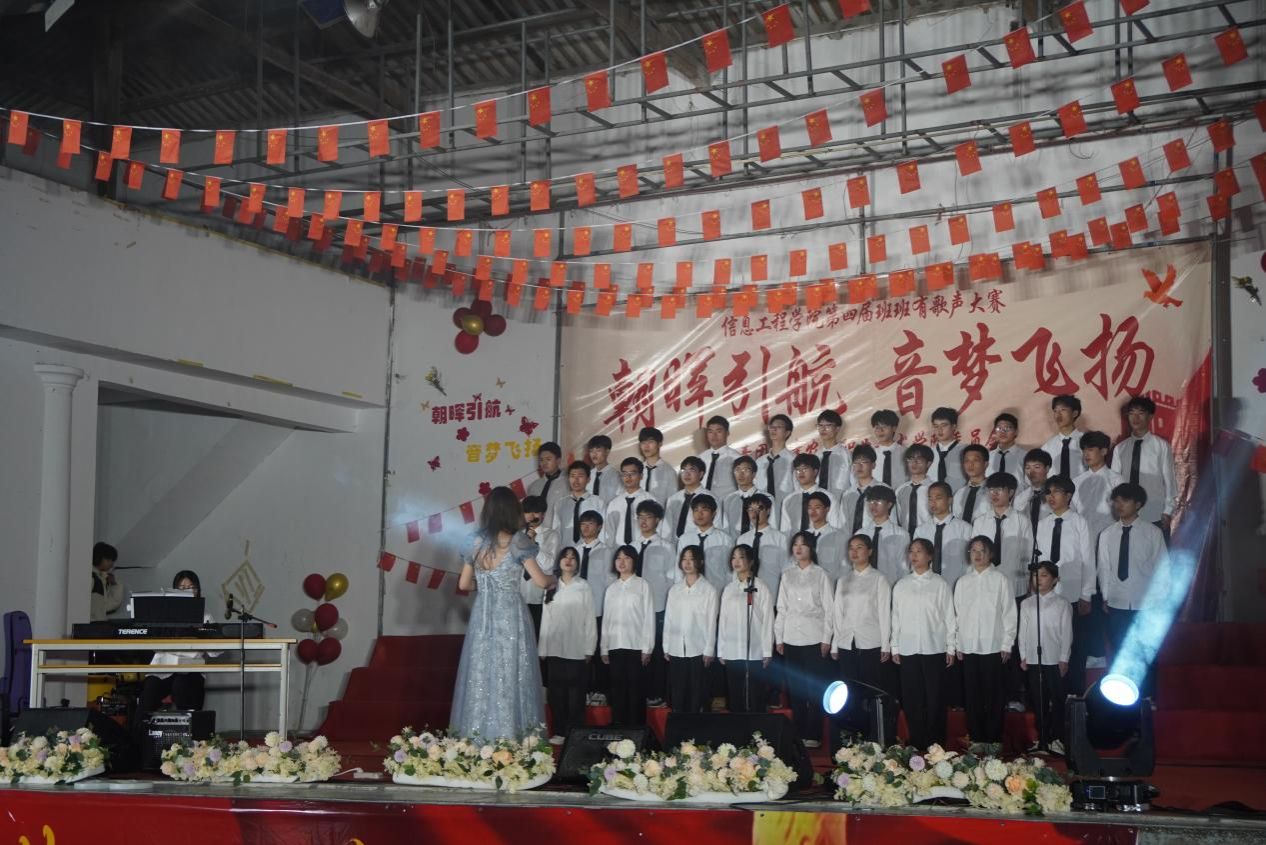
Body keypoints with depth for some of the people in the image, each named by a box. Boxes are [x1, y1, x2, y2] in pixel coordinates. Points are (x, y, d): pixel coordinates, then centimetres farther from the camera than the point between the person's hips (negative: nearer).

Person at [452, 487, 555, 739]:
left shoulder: (477, 544, 3)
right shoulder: (516, 546, -9)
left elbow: (464, 583, 10)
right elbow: (540, 581, -11)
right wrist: (553, 579, 10)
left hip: (482, 616, 4)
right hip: (510, 616, -4)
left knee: (481, 672, 9)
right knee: (508, 673, 2)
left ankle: (478, 734, 13)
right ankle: (508, 733, 5)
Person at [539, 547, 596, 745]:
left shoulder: (583, 587, 1)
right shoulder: (551, 588, 11)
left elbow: (589, 620, 0)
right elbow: (546, 619, 10)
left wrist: (589, 649, -6)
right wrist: (543, 649, 5)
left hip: (576, 650, -3)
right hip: (555, 649, 3)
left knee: (575, 694, 0)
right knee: (556, 693, 5)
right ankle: (559, 732, 12)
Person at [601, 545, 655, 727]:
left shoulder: (642, 585, 3)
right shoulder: (612, 588, 14)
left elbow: (649, 617, -1)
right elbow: (606, 618, 13)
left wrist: (647, 648, -7)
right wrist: (604, 648, 8)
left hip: (636, 645, -4)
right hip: (615, 646, 4)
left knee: (636, 689, -2)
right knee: (618, 689, 4)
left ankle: (635, 729, 1)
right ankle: (618, 727, 8)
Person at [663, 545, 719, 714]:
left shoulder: (708, 590, -1)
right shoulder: (674, 590, 10)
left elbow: (711, 622, -2)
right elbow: (668, 620, 11)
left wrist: (709, 651, -5)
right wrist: (666, 648, 7)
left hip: (698, 650, -3)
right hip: (676, 650, 3)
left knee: (696, 694, 0)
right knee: (677, 694, 4)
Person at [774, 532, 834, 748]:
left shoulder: (821, 575, 3)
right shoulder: (786, 575, 12)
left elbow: (829, 609, 0)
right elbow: (781, 608, 13)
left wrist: (826, 639, -6)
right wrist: (779, 637, 7)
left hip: (814, 638, -3)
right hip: (791, 639, 3)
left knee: (815, 688, -4)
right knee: (795, 688, 4)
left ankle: (813, 736, 1)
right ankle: (798, 734, 10)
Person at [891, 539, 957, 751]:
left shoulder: (940, 584, 3)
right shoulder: (901, 586, 10)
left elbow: (949, 617, 2)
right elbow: (896, 617, 11)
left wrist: (951, 647, -1)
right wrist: (894, 647, 7)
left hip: (934, 649, -2)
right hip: (907, 651, 2)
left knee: (934, 698, -1)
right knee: (911, 699, 3)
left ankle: (935, 743, 7)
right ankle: (916, 743, 11)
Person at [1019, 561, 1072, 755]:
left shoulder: (1062, 604, -1)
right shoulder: (1027, 604, 9)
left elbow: (1066, 633, -2)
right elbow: (1023, 631, 10)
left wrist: (1064, 659, -6)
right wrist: (1023, 656, 5)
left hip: (1055, 660, -3)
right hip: (1033, 660, 3)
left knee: (1057, 701, 0)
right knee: (1039, 701, 7)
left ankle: (1056, 739, 7)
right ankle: (1042, 739, 13)